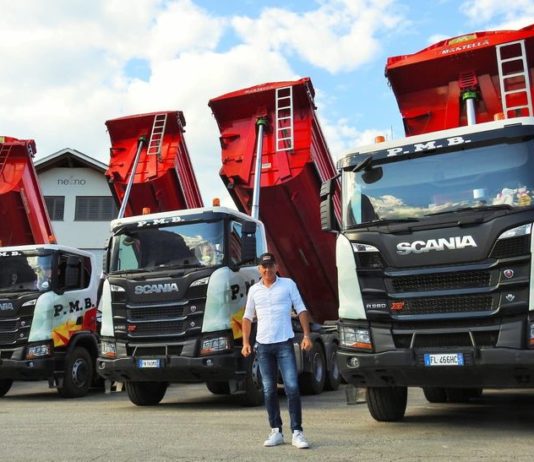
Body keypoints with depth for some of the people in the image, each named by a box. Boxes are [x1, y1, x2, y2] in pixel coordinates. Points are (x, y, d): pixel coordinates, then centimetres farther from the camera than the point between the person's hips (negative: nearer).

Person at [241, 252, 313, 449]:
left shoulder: (288, 284, 1)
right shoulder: (254, 290, 8)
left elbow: (301, 310, 1)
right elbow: (247, 317, 14)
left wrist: (307, 335, -8)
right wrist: (245, 342, 4)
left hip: (284, 344, -3)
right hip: (263, 345, 3)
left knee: (292, 387, -8)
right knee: (269, 390, 7)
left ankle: (297, 432, -2)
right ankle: (276, 431, 16)